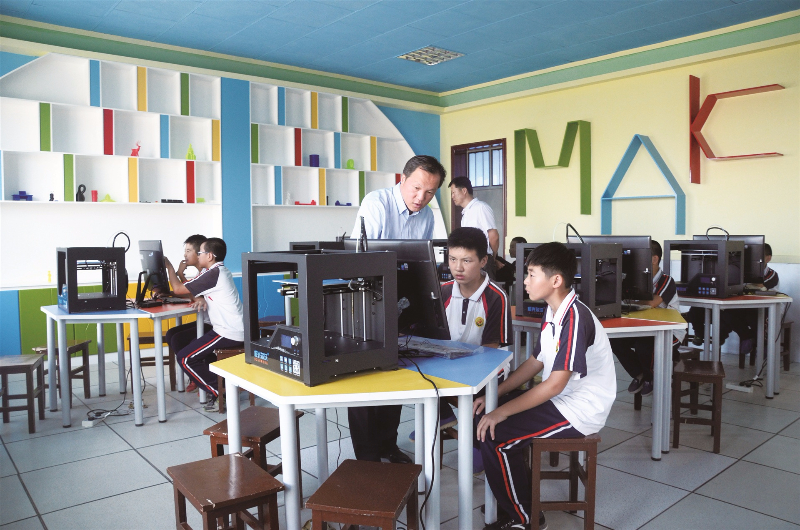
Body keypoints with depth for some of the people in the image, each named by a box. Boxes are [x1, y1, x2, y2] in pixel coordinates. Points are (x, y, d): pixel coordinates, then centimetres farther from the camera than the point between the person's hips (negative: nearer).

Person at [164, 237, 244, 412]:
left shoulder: (213, 274, -16)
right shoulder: (221, 271, 14)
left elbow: (178, 289, -11)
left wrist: (169, 266, 4)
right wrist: (203, 299, -2)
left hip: (229, 334, -10)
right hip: (237, 331, 10)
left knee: (184, 358, -5)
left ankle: (220, 393, -2)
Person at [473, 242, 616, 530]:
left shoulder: (575, 318, -24)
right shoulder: (553, 313, 6)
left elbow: (555, 384, -27)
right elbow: (536, 362, 13)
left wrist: (503, 411, -23)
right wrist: (495, 394, 4)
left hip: (578, 411, -10)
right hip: (559, 399, 10)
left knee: (494, 437, -18)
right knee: (484, 416, 7)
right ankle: (509, 498, 20)